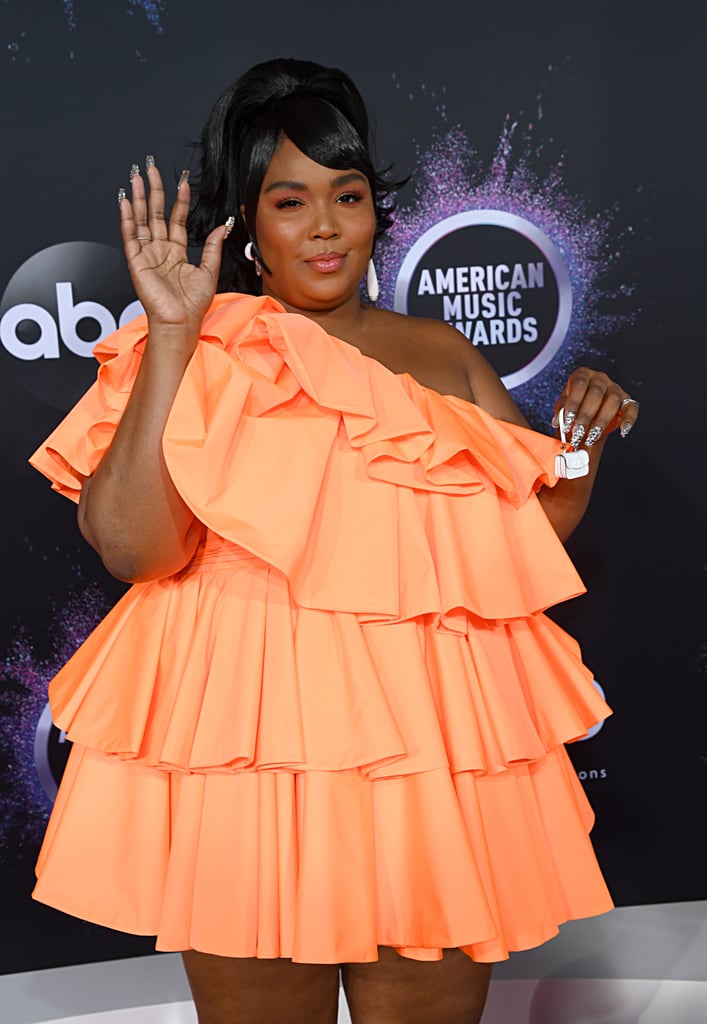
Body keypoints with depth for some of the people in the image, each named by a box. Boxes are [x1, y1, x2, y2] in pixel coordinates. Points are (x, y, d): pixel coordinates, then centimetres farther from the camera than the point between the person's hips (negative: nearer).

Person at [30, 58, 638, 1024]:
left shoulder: (443, 355, 12)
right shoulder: (201, 357, 0)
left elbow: (538, 526, 18)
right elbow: (133, 547, -14)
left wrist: (588, 436, -1)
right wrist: (173, 337, -14)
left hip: (433, 741, 4)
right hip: (250, 742, -3)